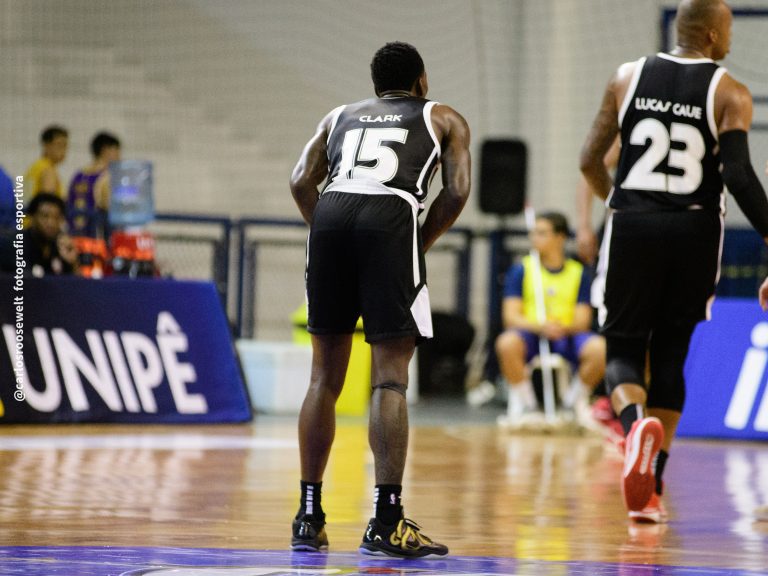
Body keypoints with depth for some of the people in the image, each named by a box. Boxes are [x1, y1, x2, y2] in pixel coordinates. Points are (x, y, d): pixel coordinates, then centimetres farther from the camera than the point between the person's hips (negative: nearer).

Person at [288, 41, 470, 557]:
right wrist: (421, 243, 17)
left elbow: (302, 181, 16)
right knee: (390, 378, -3)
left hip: (332, 212, 3)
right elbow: (457, 190, 8)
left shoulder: (339, 117, 31)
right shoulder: (444, 118, 24)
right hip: (391, 217, -3)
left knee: (325, 377, 12)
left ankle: (309, 516, 14)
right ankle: (386, 522, -10)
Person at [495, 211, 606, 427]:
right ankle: (522, 403, -10)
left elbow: (583, 321, 0)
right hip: (530, 335, 0)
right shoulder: (521, 270, 4)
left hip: (567, 337, 0)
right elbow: (510, 317, -4)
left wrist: (564, 328, -24)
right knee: (507, 343, -36)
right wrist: (540, 326, -24)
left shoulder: (579, 273, 7)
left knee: (599, 348, -31)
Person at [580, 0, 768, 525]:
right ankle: (650, 488, 9)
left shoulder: (628, 78, 5)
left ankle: (636, 423, -26)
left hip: (633, 226, 1)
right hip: (695, 230, -1)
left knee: (624, 348, 7)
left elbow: (591, 161, 8)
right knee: (671, 355, 10)